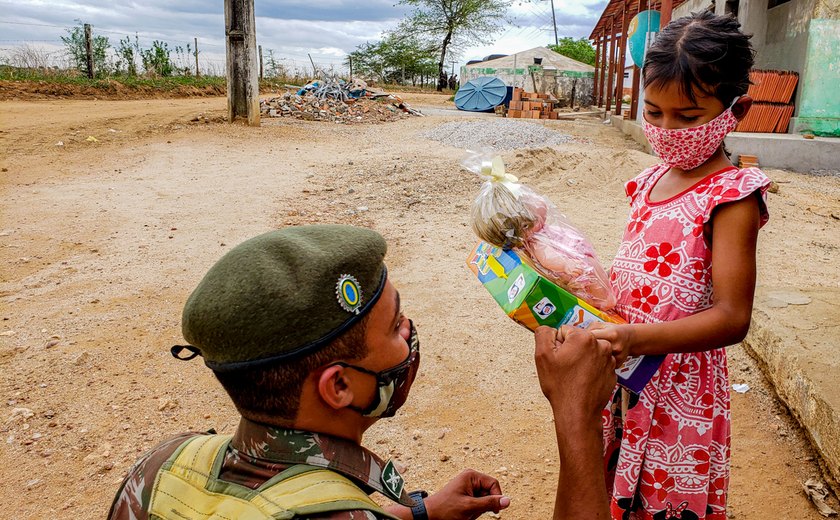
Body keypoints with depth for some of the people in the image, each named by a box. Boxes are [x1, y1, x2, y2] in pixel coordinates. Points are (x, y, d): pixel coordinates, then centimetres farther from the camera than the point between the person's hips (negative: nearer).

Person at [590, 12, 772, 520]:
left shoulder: (731, 197, -16)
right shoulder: (655, 178, 6)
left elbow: (732, 318, -22)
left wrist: (639, 338, -35)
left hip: (679, 381, -6)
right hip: (625, 370, 7)